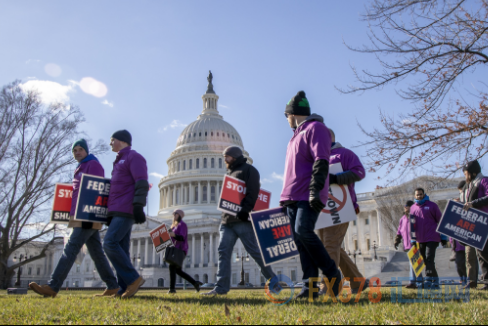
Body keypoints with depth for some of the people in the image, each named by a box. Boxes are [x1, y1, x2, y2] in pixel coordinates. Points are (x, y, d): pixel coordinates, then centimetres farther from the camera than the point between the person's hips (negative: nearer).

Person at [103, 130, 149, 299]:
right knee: (121, 248, 3)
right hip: (118, 212, 10)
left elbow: (142, 183, -13)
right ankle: (125, 288, 1)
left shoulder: (134, 157, -2)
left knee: (110, 243, -19)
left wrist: (138, 207, -23)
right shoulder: (119, 161, 27)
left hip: (126, 211, -10)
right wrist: (110, 214, 23)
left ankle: (133, 278, -15)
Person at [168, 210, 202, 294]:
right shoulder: (174, 226, 22)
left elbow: (182, 237, -18)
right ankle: (195, 283, 14)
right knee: (178, 270, 7)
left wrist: (173, 235, -35)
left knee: (172, 266, -21)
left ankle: (172, 288, -25)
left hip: (181, 249, -9)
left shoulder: (182, 225, -5)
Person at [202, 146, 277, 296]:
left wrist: (245, 210, -23)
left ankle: (274, 281, 6)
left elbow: (252, 192, -13)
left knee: (255, 251, -6)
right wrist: (224, 213, 15)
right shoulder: (229, 173, 27)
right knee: (224, 251, 0)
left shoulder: (248, 169, 1)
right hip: (227, 220, 8)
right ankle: (221, 288, -1)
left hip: (242, 220, -8)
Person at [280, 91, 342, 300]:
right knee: (299, 240, 1)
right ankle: (310, 287, 1)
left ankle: (332, 273, -7)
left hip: (309, 197, -9)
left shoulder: (315, 128, -2)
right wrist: (286, 198, 25)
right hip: (293, 197, 9)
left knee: (304, 231, -23)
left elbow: (321, 162, -15)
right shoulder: (297, 135, 27)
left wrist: (315, 191, -24)